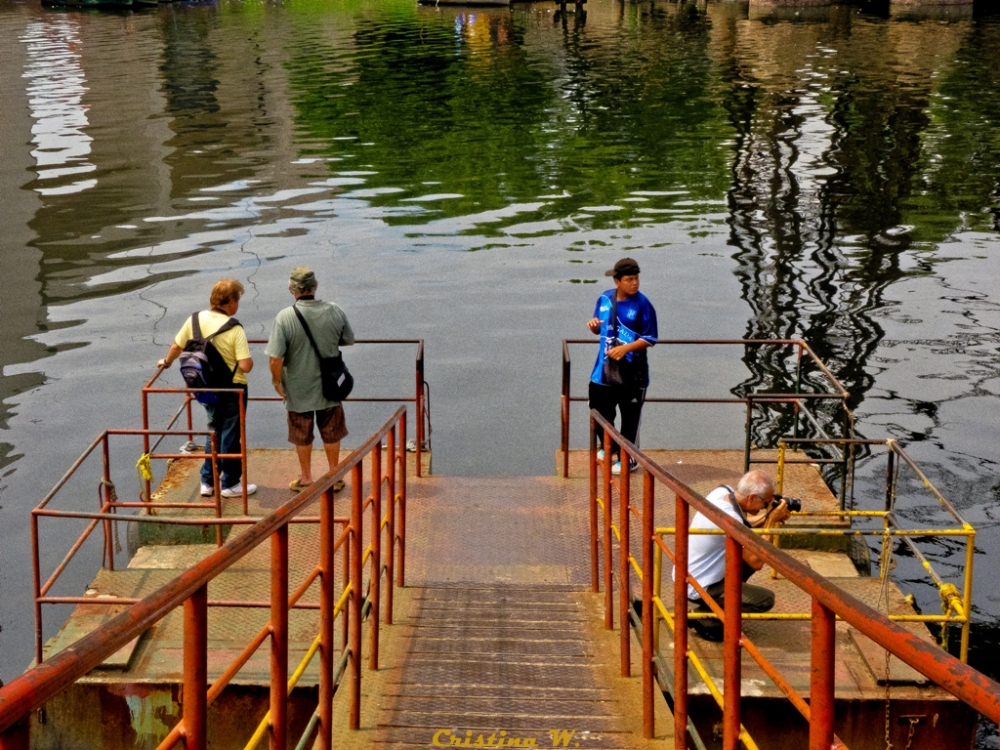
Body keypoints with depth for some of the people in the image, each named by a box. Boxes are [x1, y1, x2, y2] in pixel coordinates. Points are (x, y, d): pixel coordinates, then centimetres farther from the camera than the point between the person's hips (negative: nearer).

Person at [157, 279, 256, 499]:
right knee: (230, 435, 8)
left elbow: (176, 346, 8)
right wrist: (249, 359, -2)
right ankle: (230, 484, 19)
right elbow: (245, 366, -25)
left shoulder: (196, 319, -5)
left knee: (214, 432, 21)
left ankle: (207, 481, 24)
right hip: (232, 389, -5)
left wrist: (167, 362, 27)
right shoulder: (235, 330, -21)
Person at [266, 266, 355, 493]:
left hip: (298, 390, -2)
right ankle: (335, 477, 32)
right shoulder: (335, 312, -13)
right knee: (331, 434, 20)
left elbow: (276, 357, -21)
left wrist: (277, 381, -4)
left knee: (302, 437, 17)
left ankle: (306, 478, 32)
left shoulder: (284, 317, -22)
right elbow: (349, 340, 4)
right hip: (329, 387, 2)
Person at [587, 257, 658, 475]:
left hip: (632, 371, -5)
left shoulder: (642, 304, -13)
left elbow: (649, 338, -12)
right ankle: (609, 449, 38)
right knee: (600, 411, 15)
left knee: (630, 417, 4)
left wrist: (625, 348, -24)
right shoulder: (605, 299, 2)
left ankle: (627, 459, 18)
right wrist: (594, 325, -9)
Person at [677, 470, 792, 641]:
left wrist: (768, 516, -4)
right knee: (766, 599, -7)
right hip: (698, 589, -9)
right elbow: (756, 563, -24)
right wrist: (771, 521, -20)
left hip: (685, 575, 9)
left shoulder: (722, 492, -6)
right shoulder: (730, 520, -31)